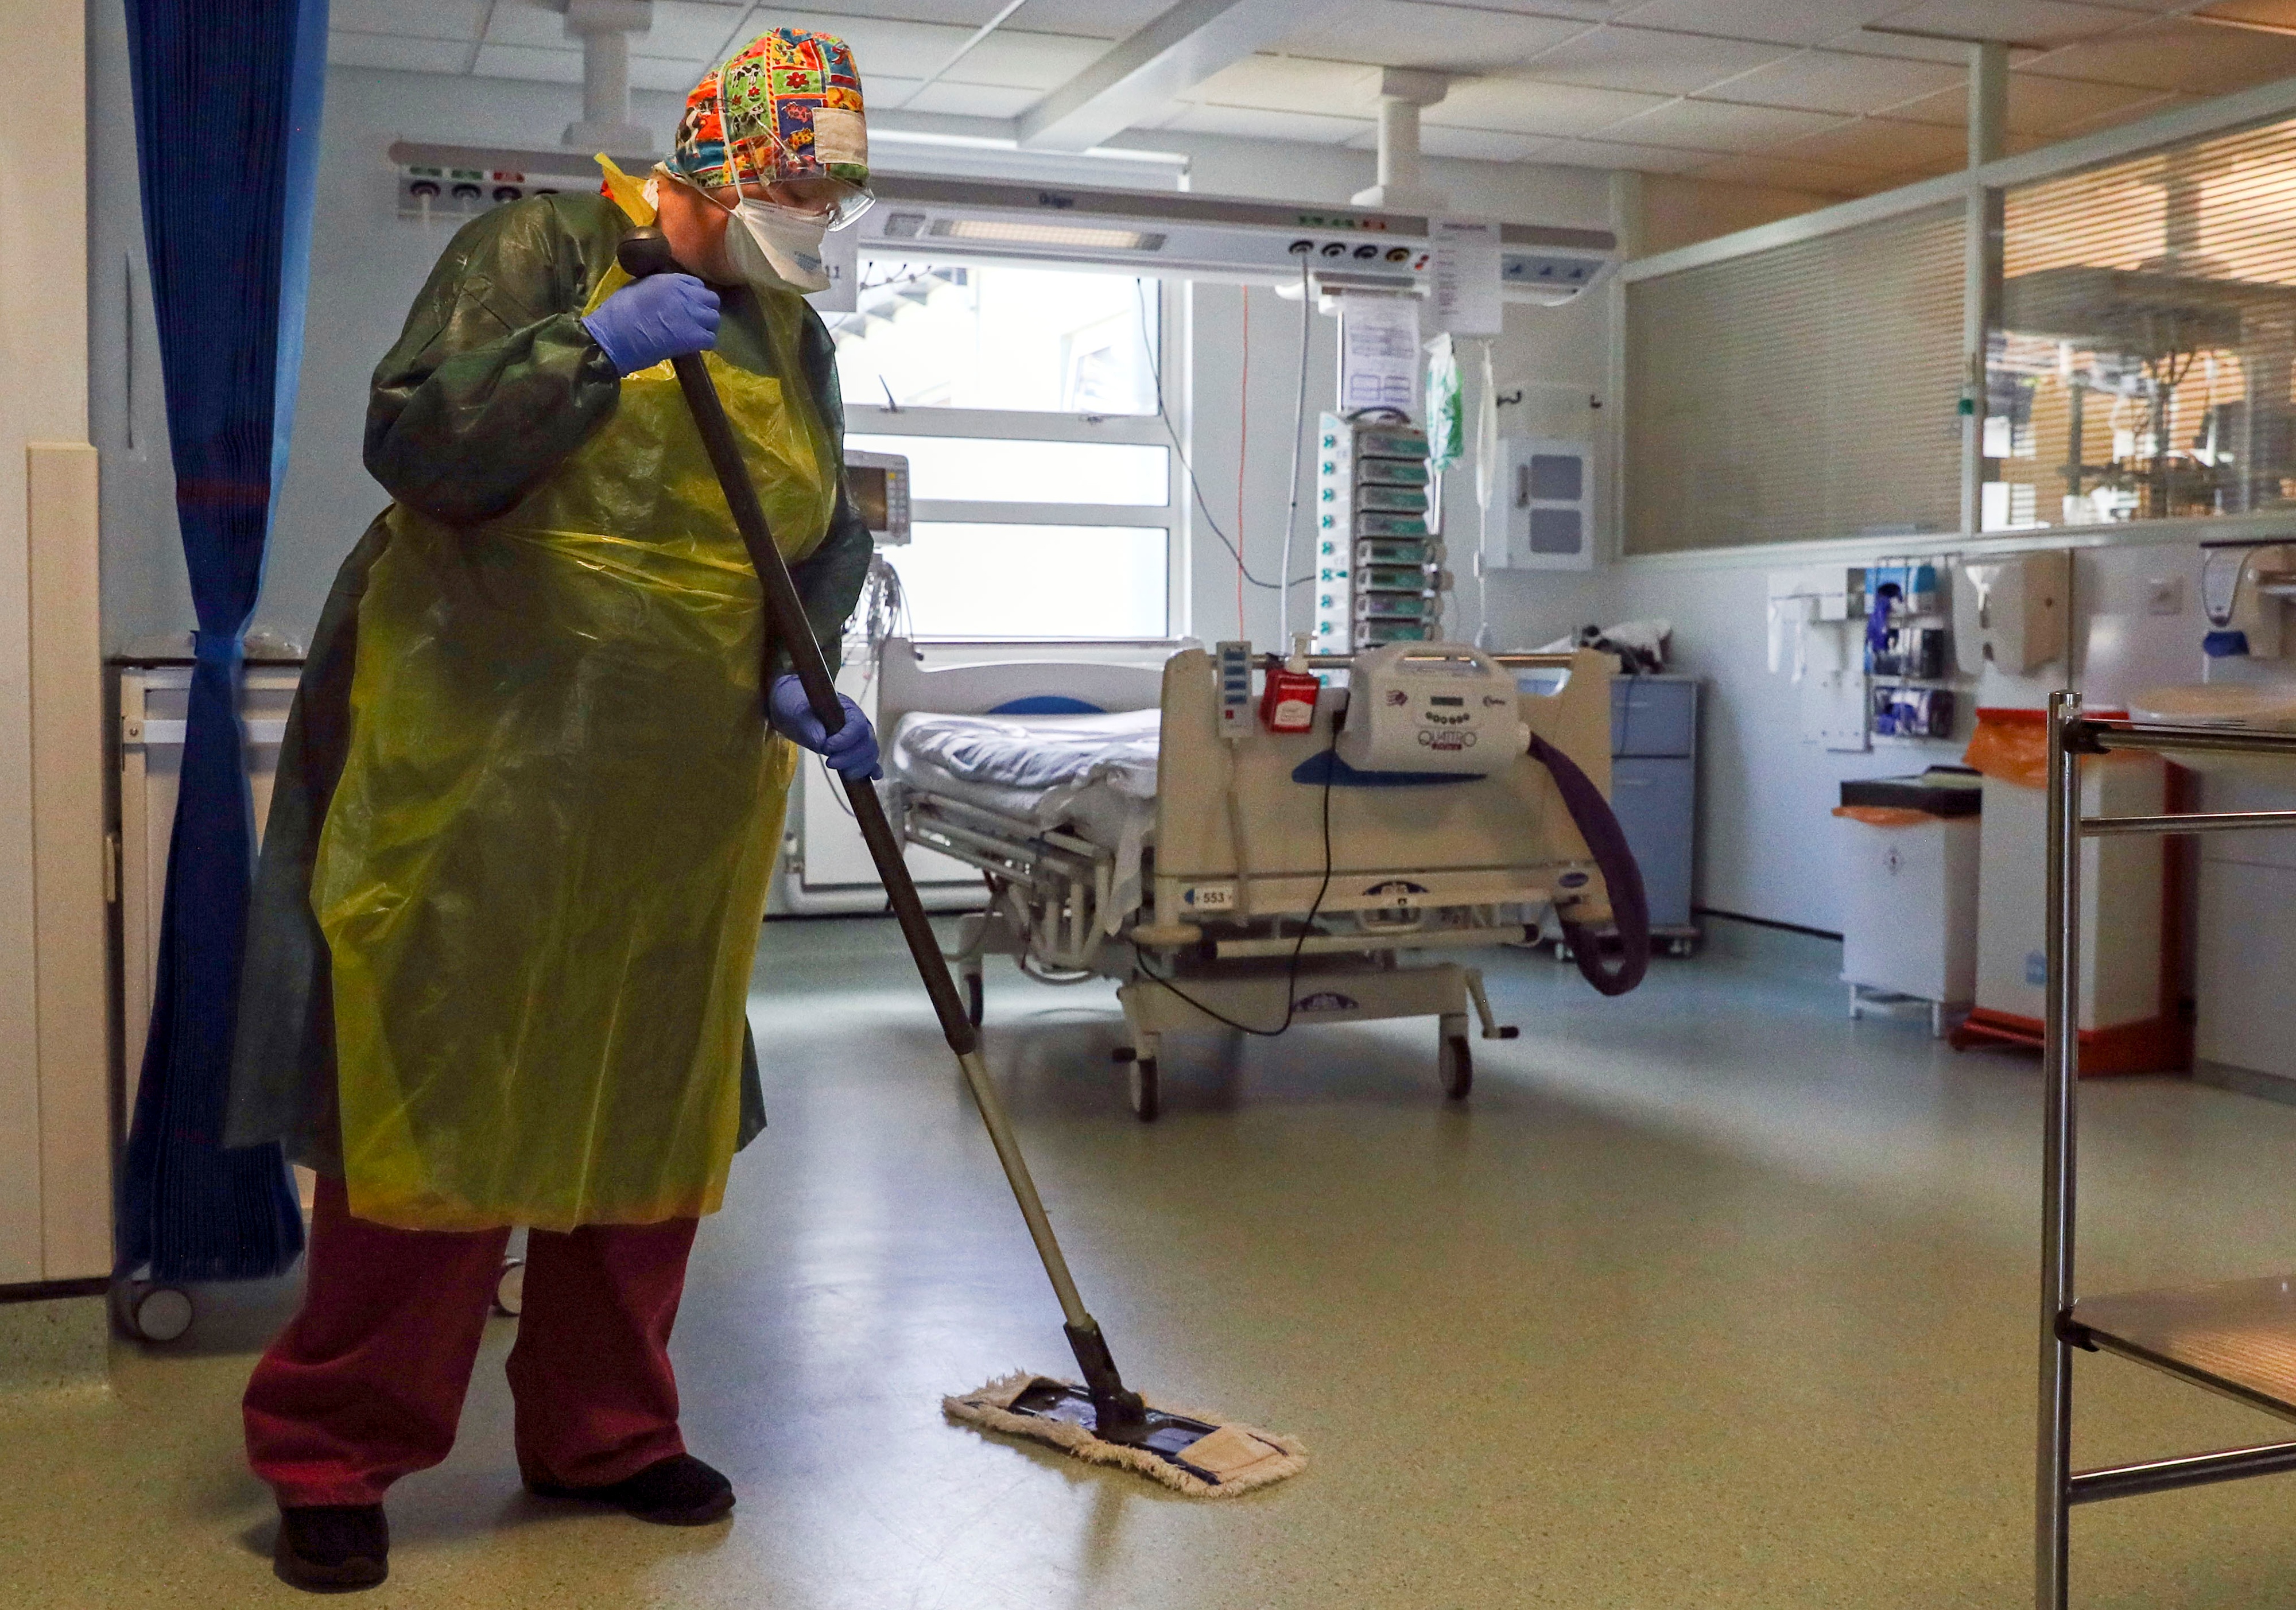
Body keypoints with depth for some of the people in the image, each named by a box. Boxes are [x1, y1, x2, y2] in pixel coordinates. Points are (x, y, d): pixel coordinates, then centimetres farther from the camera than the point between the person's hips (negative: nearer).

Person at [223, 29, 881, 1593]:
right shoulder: (545, 247, -5)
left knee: (651, 1105, 11)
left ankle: (601, 1431, 27)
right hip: (479, 755, -6)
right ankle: (334, 1453, 14)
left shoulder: (796, 338, 14)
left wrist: (805, 673, -7)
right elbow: (415, 443, -14)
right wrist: (591, 347, -26)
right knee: (439, 1098, -2)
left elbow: (832, 536, 12)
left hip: (683, 788, 6)